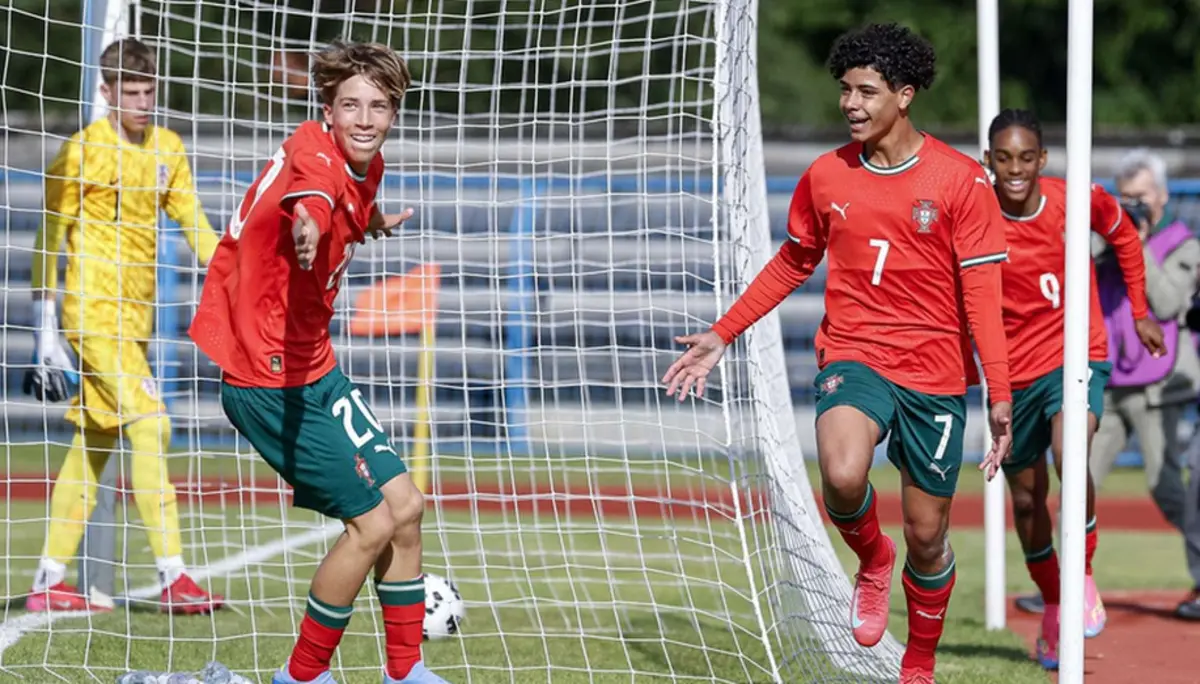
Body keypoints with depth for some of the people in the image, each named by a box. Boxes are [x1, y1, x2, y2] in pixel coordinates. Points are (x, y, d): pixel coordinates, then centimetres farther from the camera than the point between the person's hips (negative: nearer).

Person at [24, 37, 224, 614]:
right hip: (94, 311, -7)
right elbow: (49, 237, -5)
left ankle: (49, 583, 16)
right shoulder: (82, 151, -8)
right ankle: (173, 578, -19)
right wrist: (45, 324, -9)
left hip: (136, 315, 7)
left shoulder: (168, 150, 10)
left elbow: (195, 226, 12)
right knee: (149, 426, -16)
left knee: (95, 442, 9)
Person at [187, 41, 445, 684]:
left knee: (404, 504, 13)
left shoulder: (365, 167, 4)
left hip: (312, 366, 9)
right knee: (371, 523, -8)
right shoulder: (315, 157, -23)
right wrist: (310, 223, -70)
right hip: (267, 380, -9)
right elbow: (311, 198, -52)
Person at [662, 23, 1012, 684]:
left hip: (935, 375, -1)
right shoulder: (825, 176, 4)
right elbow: (792, 263, 19)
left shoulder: (960, 180, -6)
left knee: (927, 536, 5)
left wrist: (1000, 395, -13)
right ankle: (872, 560, 3)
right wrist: (722, 335, 16)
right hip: (852, 357, 1)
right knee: (842, 476, -31)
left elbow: (981, 293, -7)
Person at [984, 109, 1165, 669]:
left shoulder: (1079, 200, -11)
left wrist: (1139, 313, 14)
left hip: (1078, 357, -2)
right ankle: (1053, 607, 36)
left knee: (1070, 456, -29)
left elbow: (1124, 236, 11)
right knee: (1027, 499, 12)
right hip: (1013, 374, 2)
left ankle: (1083, 576, -8)